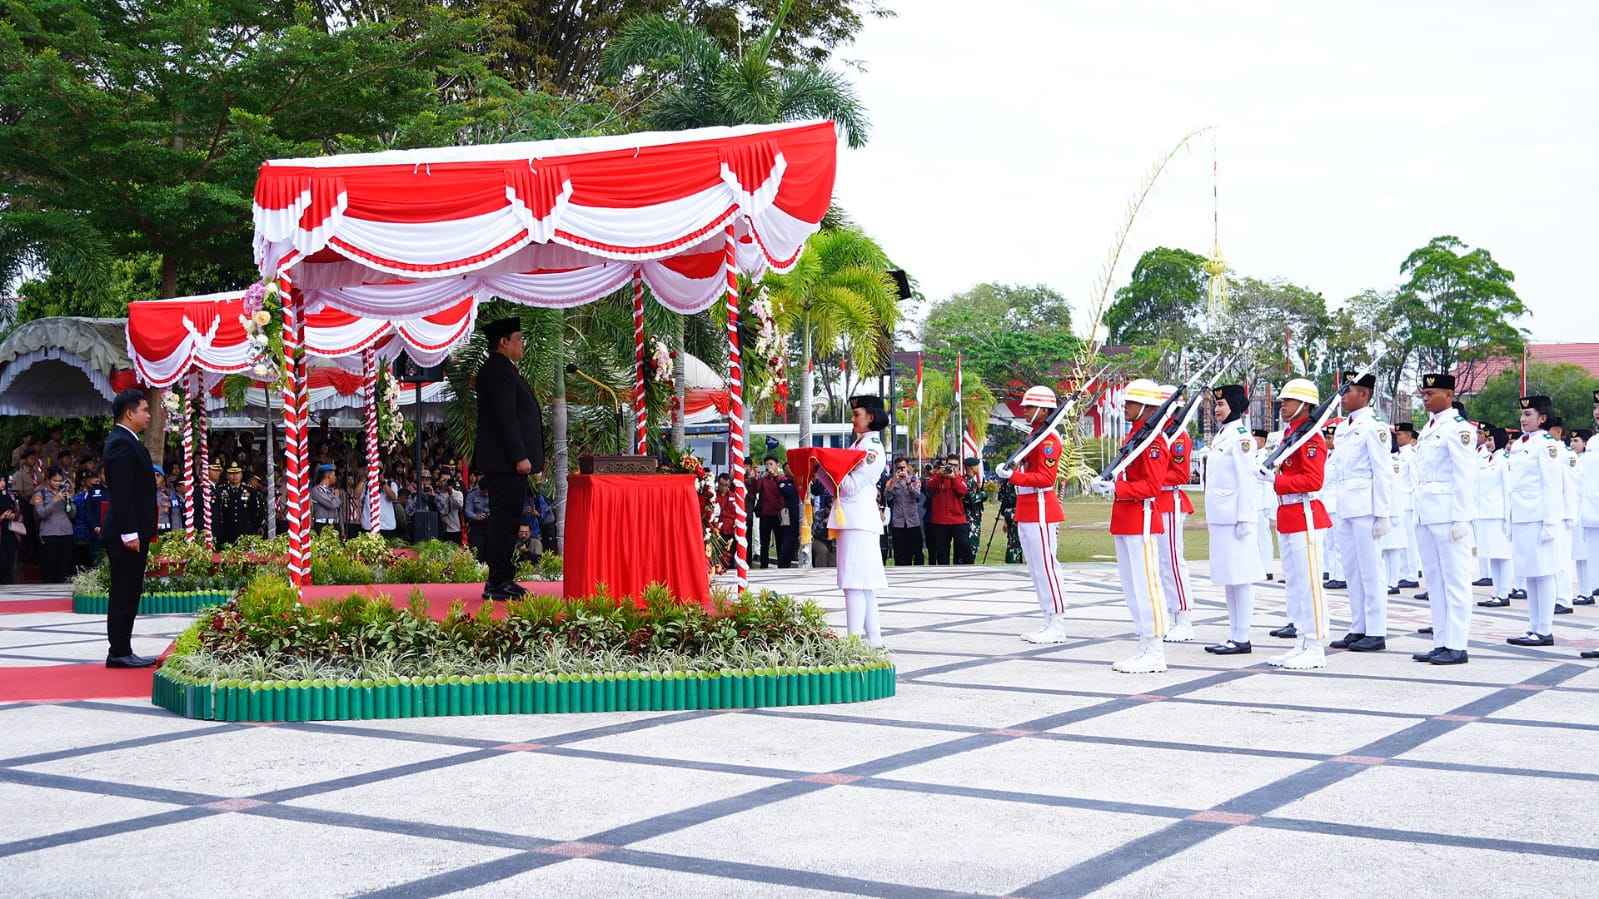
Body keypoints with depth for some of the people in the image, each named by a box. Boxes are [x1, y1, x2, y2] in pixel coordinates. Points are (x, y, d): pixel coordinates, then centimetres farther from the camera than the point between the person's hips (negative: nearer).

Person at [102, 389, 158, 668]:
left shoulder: (126, 442, 18)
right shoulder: (122, 443, -15)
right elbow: (122, 492, -21)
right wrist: (130, 533, -23)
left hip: (131, 533, 10)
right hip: (126, 534, -10)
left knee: (128, 594, 12)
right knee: (124, 595, -6)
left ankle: (121, 651, 16)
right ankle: (119, 653, -2)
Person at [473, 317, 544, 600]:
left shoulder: (499, 370, 20)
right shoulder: (499, 370, -13)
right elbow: (505, 417, -20)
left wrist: (521, 455, 22)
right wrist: (519, 457, -22)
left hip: (505, 461, 11)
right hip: (505, 460, -11)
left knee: (504, 520, 13)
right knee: (504, 519, -9)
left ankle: (501, 579, 18)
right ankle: (497, 582, -8)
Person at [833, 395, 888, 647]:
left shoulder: (873, 449, -9)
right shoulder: (858, 445, 19)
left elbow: (851, 486, -15)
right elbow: (841, 482, 19)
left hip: (859, 519, -9)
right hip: (849, 517, 9)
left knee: (855, 582, -12)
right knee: (865, 581, 11)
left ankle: (854, 638, -15)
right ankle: (873, 637, 15)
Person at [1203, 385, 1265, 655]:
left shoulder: (1240, 435, -11)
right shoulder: (1222, 435, 17)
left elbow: (1246, 479, -16)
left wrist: (1244, 519, -19)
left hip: (1235, 518, -10)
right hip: (1220, 518, 10)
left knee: (1239, 576, -5)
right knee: (1227, 577, 12)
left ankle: (1242, 639, -2)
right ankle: (1234, 635, 18)